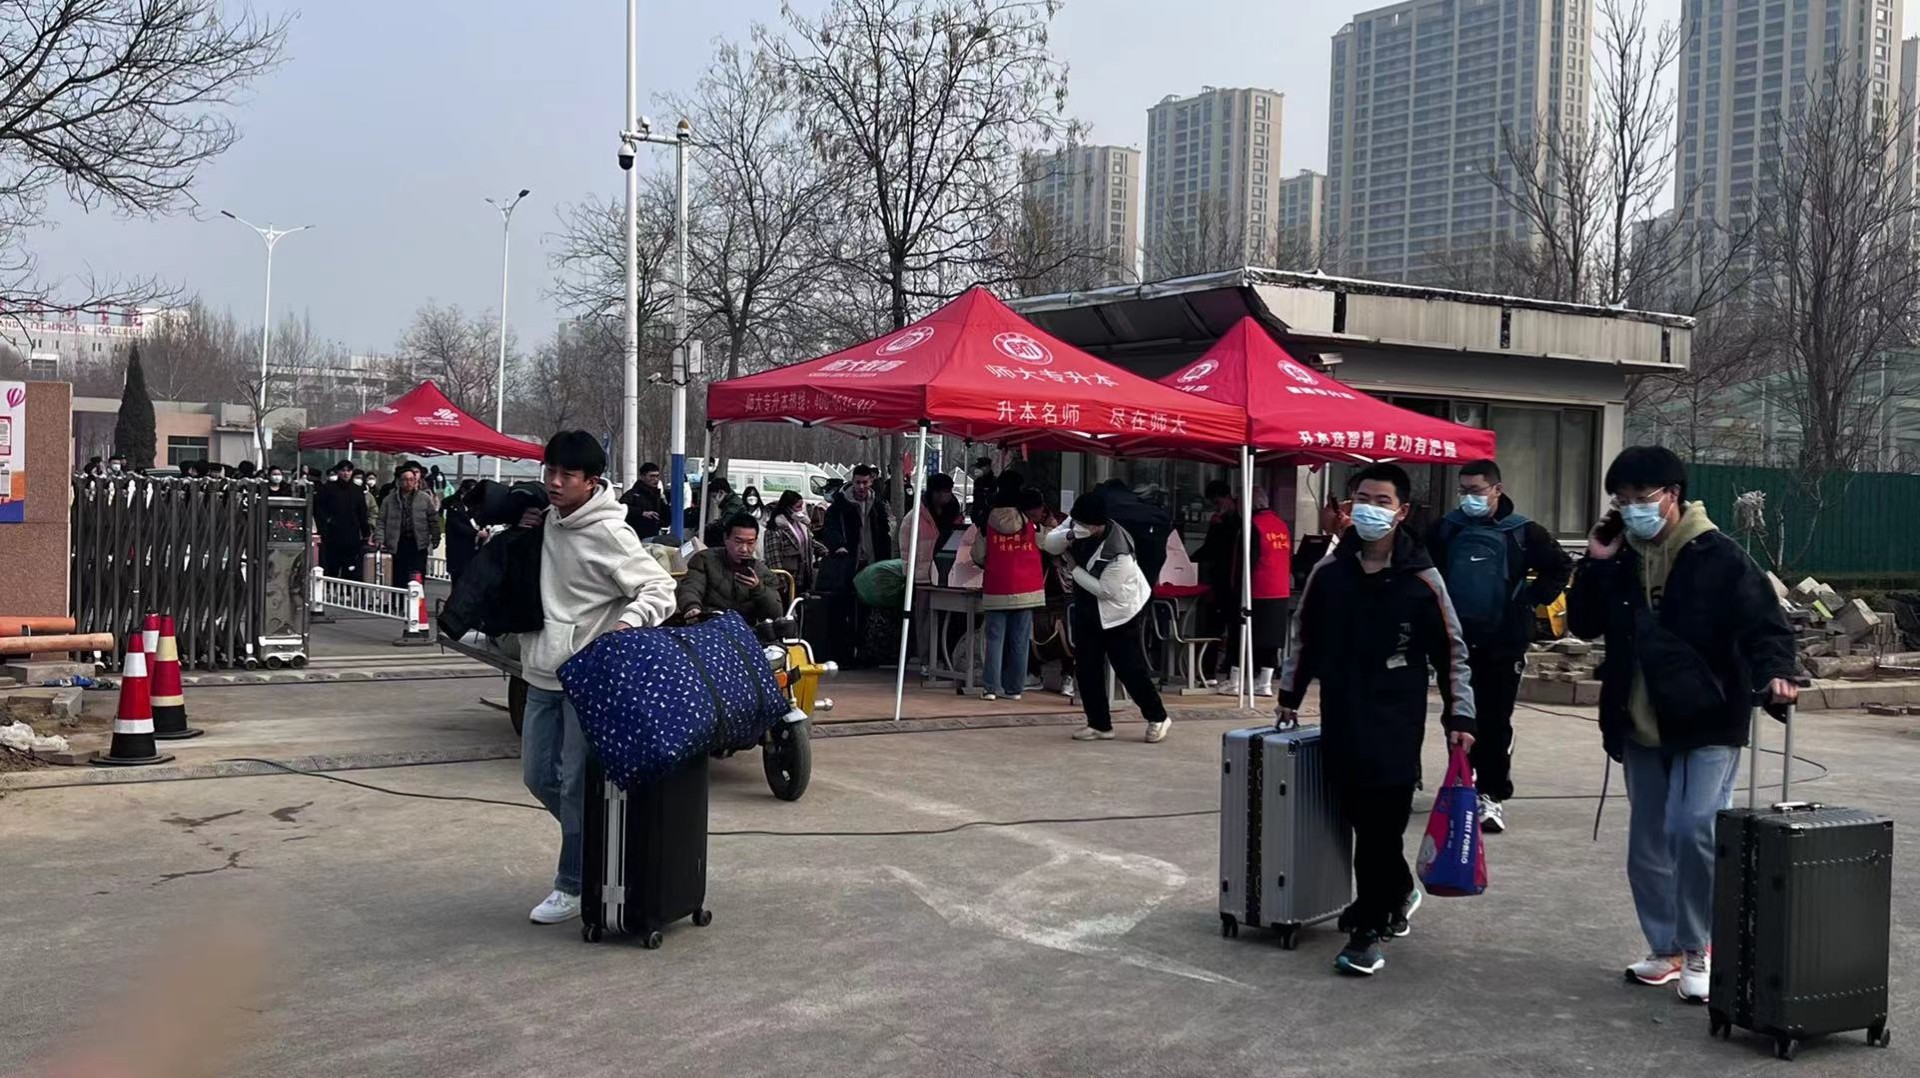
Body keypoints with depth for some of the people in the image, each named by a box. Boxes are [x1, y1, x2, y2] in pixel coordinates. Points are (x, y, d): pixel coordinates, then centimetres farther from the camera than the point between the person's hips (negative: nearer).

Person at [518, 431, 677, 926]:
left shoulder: (608, 534, -16)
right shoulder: (550, 519, 8)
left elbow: (660, 589, -15)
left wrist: (627, 622, -35)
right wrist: (527, 531, 7)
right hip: (544, 671, 8)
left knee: (576, 783, -2)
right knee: (539, 776, 14)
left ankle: (572, 885, 11)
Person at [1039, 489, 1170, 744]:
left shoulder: (1118, 551, -34)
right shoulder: (1076, 524, -13)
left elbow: (1105, 590, -29)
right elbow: (1049, 544, -8)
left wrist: (1075, 570, -18)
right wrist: (1069, 536, -30)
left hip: (1120, 611, -7)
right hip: (1087, 610, 7)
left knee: (1130, 668, -1)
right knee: (1087, 667, 6)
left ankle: (1157, 718, 19)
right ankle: (1099, 724, 16)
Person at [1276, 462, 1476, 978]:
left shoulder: (1421, 578, -5)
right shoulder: (1328, 571, 3)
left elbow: (1451, 652, 1)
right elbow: (1305, 636, 16)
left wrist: (1459, 717, -2)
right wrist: (1290, 695, 19)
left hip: (1396, 721, -3)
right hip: (1339, 718, 4)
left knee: (1381, 821, -7)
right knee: (1360, 816, 9)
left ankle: (1368, 928, 4)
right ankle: (1398, 891, 36)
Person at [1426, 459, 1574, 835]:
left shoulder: (1522, 532, -2)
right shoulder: (1445, 529, 3)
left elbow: (1560, 567, 7)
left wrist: (1532, 599, -1)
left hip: (1503, 642, -2)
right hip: (1455, 638, 2)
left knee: (1496, 720, 1)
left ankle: (1493, 794, 8)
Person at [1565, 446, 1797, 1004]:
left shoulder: (1717, 557, -9)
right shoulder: (1619, 559, 5)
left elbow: (1765, 623, -10)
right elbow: (1583, 625, 7)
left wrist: (1774, 672, -29)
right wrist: (1595, 565, -6)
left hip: (1706, 723, -5)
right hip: (1640, 727, 6)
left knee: (1693, 831, -17)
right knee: (1647, 846, 12)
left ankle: (1699, 950, 2)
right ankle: (1667, 951, 26)